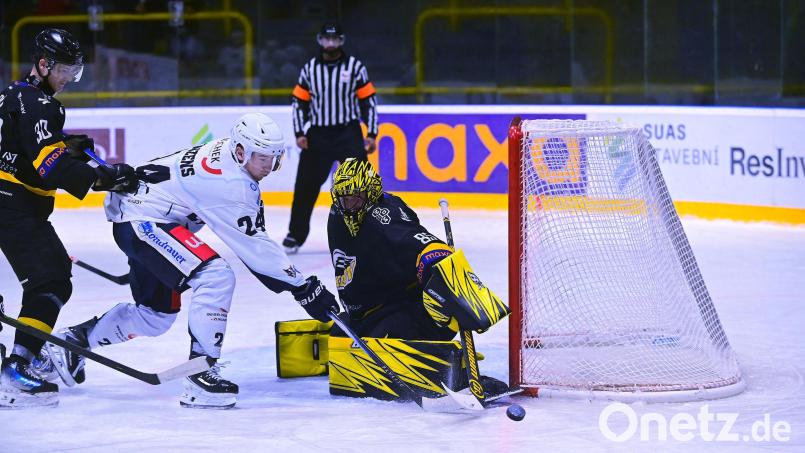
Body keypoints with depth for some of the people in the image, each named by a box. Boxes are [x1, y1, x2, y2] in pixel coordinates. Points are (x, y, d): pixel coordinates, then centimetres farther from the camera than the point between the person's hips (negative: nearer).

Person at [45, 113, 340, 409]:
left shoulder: (225, 152, 2)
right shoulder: (228, 182, -26)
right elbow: (254, 248, -24)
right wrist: (303, 288, -21)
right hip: (143, 221, -11)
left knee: (157, 314, 20)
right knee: (216, 277, -25)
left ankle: (75, 339, 33)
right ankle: (200, 374, -22)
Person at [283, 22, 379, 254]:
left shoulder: (355, 67, 0)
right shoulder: (310, 69, 5)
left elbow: (368, 101, 1)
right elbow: (299, 101, 8)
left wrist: (371, 134, -4)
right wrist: (299, 134, 0)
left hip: (349, 134, -2)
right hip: (317, 136, 2)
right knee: (305, 186, 3)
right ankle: (295, 235, 15)